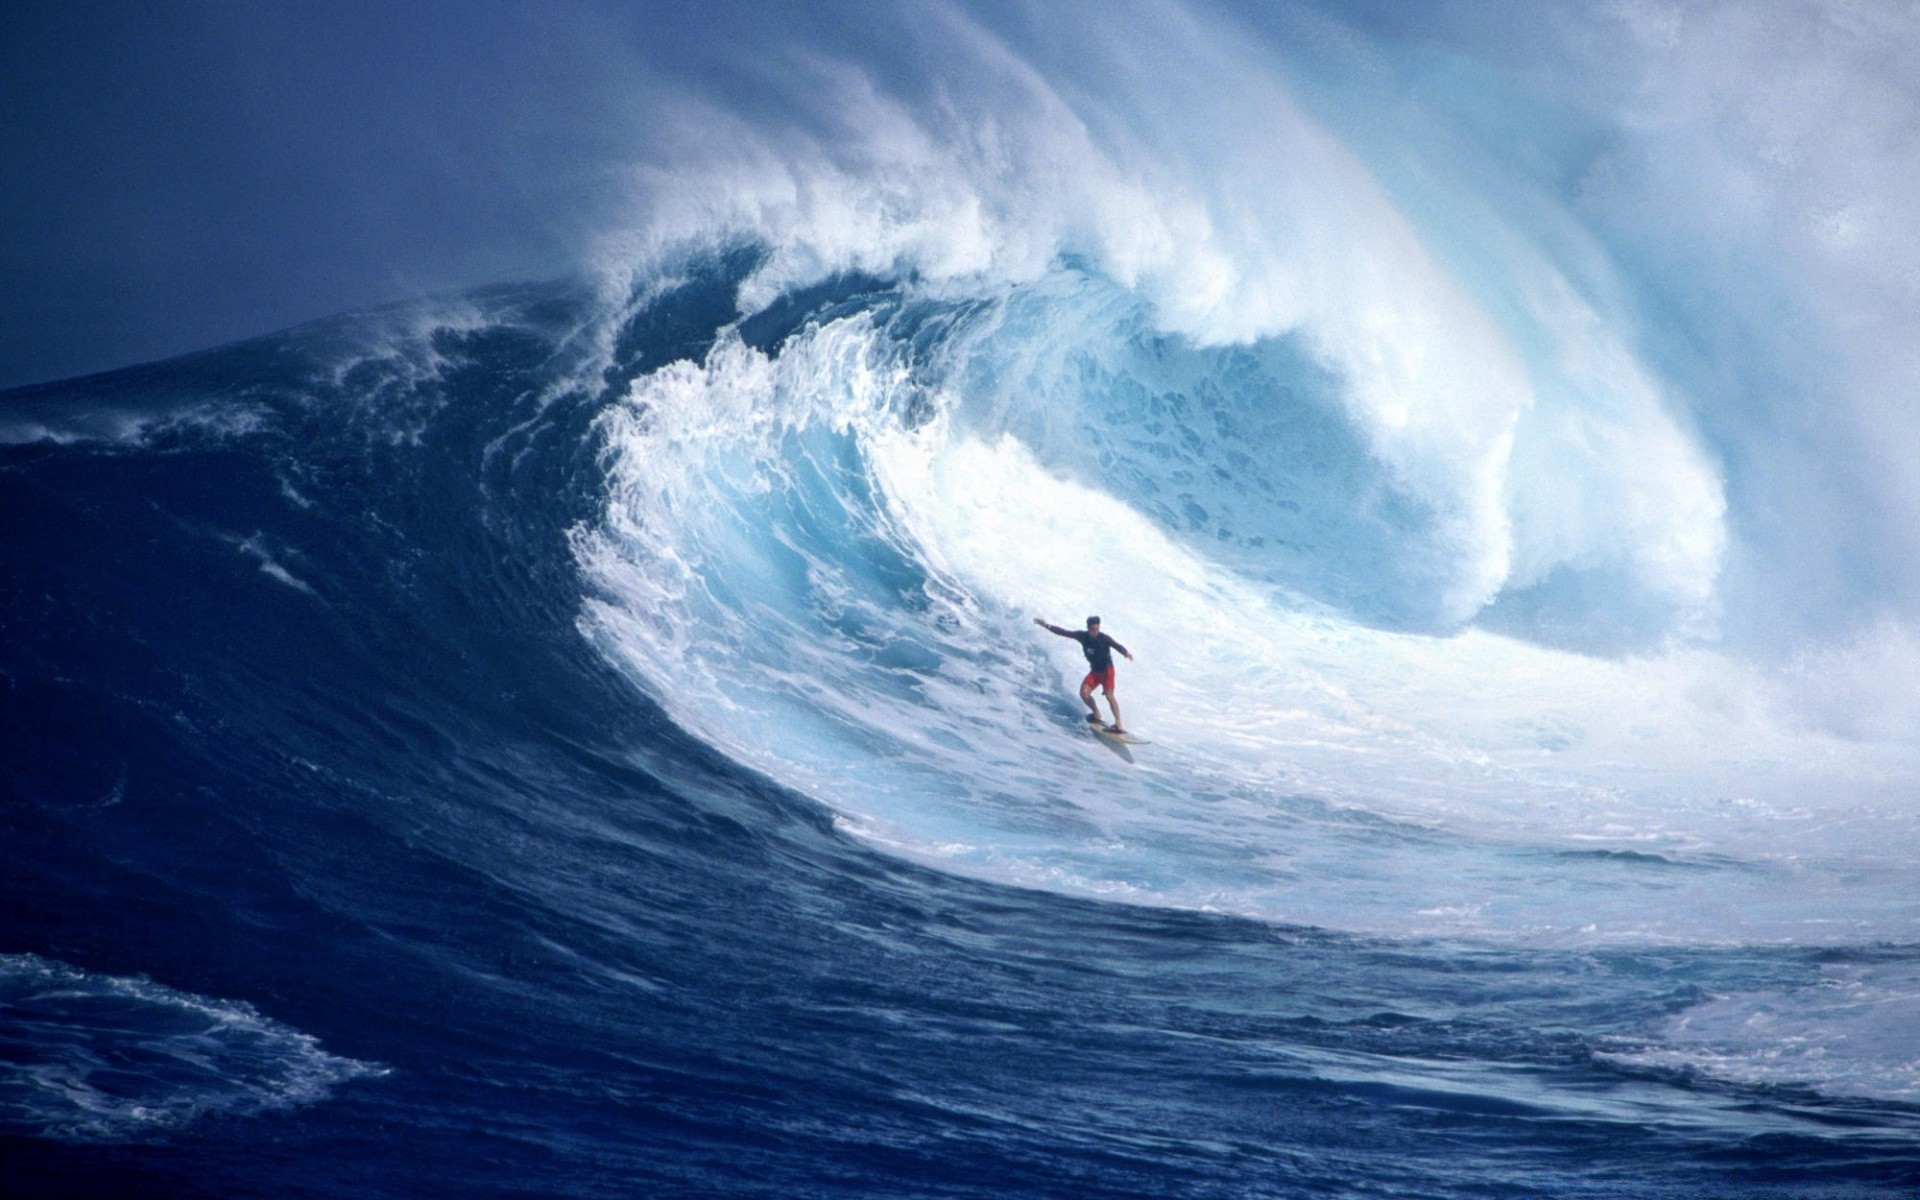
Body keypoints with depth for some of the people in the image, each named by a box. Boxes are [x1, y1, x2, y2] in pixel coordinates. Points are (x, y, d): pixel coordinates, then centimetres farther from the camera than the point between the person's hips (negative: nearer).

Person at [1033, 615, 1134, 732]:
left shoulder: (1104, 638, -19)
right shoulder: (1082, 636, -8)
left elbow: (1116, 645, -30)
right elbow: (1063, 632, -5)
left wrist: (1126, 652, -52)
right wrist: (1046, 626, -7)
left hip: (1107, 670, -5)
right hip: (1094, 670, 5)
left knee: (1109, 695, -19)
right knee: (1084, 692, -12)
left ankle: (1119, 725, -21)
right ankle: (1097, 715, 11)